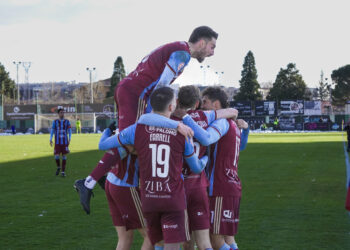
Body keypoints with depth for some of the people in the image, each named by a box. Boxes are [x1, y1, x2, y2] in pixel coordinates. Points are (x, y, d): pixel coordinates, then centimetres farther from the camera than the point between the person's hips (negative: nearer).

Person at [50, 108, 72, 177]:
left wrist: (69, 139, -6)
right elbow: (52, 130, 6)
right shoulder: (55, 121, 5)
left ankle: (63, 171, 6)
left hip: (65, 142, 1)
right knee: (56, 156, -8)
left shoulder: (67, 121, 6)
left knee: (64, 156, 0)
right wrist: (50, 139, -2)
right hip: (57, 142, -1)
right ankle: (58, 167, 21)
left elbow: (69, 130, 5)